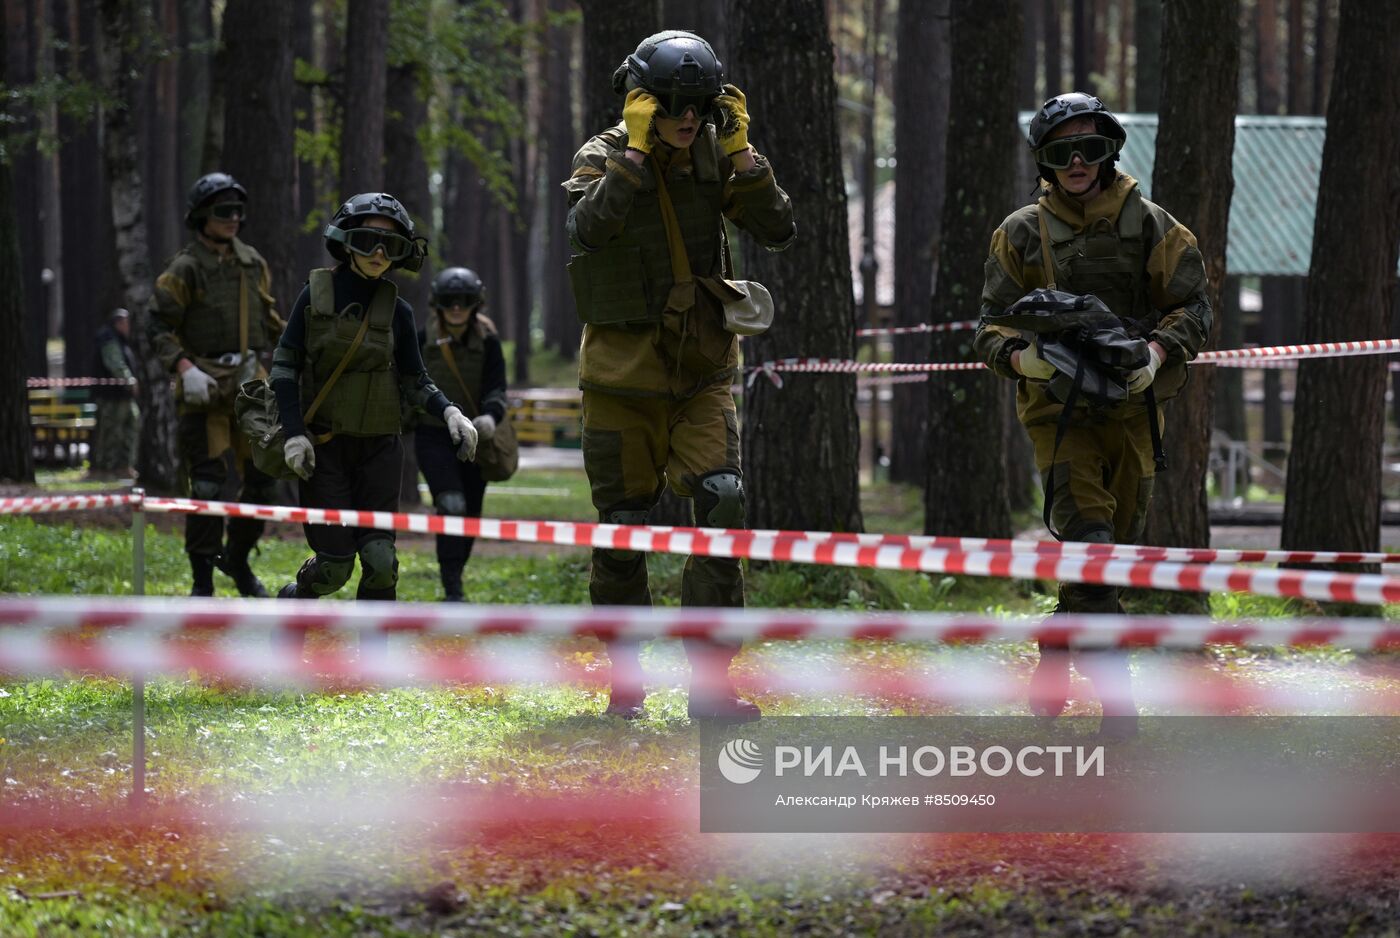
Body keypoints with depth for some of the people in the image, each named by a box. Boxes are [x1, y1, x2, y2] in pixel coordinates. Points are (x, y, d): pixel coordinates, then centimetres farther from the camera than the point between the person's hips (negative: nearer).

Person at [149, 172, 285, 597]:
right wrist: (184, 368, -22)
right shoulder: (186, 268, -6)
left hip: (249, 383, 6)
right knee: (208, 485, -9)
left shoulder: (252, 263, 13)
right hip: (204, 387, -6)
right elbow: (159, 328, -8)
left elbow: (268, 316, 24)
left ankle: (237, 557, 26)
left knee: (263, 478, 5)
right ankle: (202, 581, -2)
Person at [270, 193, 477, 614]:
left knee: (380, 559, -11)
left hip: (379, 446, 2)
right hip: (323, 446, -1)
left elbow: (414, 382, 9)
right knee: (335, 566, -5)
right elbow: (284, 366, 1)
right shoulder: (317, 294, -2)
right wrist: (294, 433, -8)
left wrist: (448, 411, -11)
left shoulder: (396, 310, 2)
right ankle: (293, 598, 28)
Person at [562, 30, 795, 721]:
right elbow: (588, 227, -28)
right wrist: (637, 150, -28)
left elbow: (778, 230, -7)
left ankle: (710, 682, -16)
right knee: (621, 534, 6)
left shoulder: (714, 161, 2)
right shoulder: (604, 158, -8)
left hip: (702, 375, 2)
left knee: (722, 504, -16)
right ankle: (624, 682, 22)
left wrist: (741, 152, -14)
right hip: (622, 374, -2)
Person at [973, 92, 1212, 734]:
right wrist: (1019, 355, -15)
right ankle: (1117, 697, -20)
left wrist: (1159, 350, -16)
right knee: (1088, 547, -17)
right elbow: (990, 324, 7)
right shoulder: (1022, 234, 5)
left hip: (1132, 408, 2)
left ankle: (1049, 675, 27)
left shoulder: (1149, 225, 5)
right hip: (1059, 410, -2)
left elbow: (1193, 307, 5)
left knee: (1114, 547, 8)